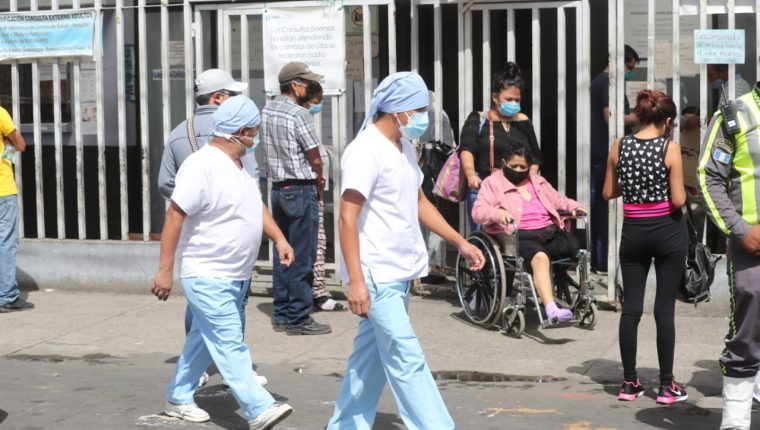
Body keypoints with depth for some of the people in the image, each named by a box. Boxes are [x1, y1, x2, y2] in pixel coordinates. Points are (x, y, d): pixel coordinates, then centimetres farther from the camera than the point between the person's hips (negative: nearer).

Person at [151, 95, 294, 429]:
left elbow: (255, 204, 22)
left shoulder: (243, 161, 9)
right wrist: (165, 270, -21)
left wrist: (279, 239, 11)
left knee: (204, 338, 17)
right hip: (208, 276, -10)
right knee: (230, 345, -10)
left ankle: (178, 399, 29)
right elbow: (174, 217, -20)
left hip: (237, 275, 10)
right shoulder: (202, 166, -20)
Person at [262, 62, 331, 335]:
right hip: (301, 189, -8)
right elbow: (315, 159, -12)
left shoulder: (267, 112, 9)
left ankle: (282, 316, 18)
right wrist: (319, 182, 8)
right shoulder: (299, 114, -16)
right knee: (302, 258, -3)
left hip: (278, 187, 8)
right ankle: (298, 318, 1)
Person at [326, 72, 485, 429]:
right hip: (377, 275, -9)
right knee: (407, 360, -6)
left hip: (399, 272, 9)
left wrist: (461, 243, 16)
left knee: (373, 354, 15)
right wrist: (356, 280, -25)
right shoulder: (366, 151, -17)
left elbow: (419, 203, 21)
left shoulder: (404, 147, 12)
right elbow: (347, 218, -20)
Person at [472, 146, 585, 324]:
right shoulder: (493, 182, 10)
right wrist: (496, 212, -23)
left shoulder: (537, 181, 28)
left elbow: (556, 199, 33)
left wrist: (572, 206, 10)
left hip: (549, 231, 7)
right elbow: (478, 211, -1)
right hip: (519, 235, -6)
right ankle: (551, 309, -53)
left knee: (576, 245, -23)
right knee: (539, 257, -38)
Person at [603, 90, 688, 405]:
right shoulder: (670, 148, -10)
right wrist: (672, 189, 8)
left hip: (633, 232, 3)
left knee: (631, 307, 7)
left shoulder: (619, 147, 0)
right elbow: (678, 200, -12)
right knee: (665, 307, 2)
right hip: (668, 232, -3)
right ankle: (666, 385, 6)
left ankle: (629, 383, 11)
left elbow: (608, 193, 7)